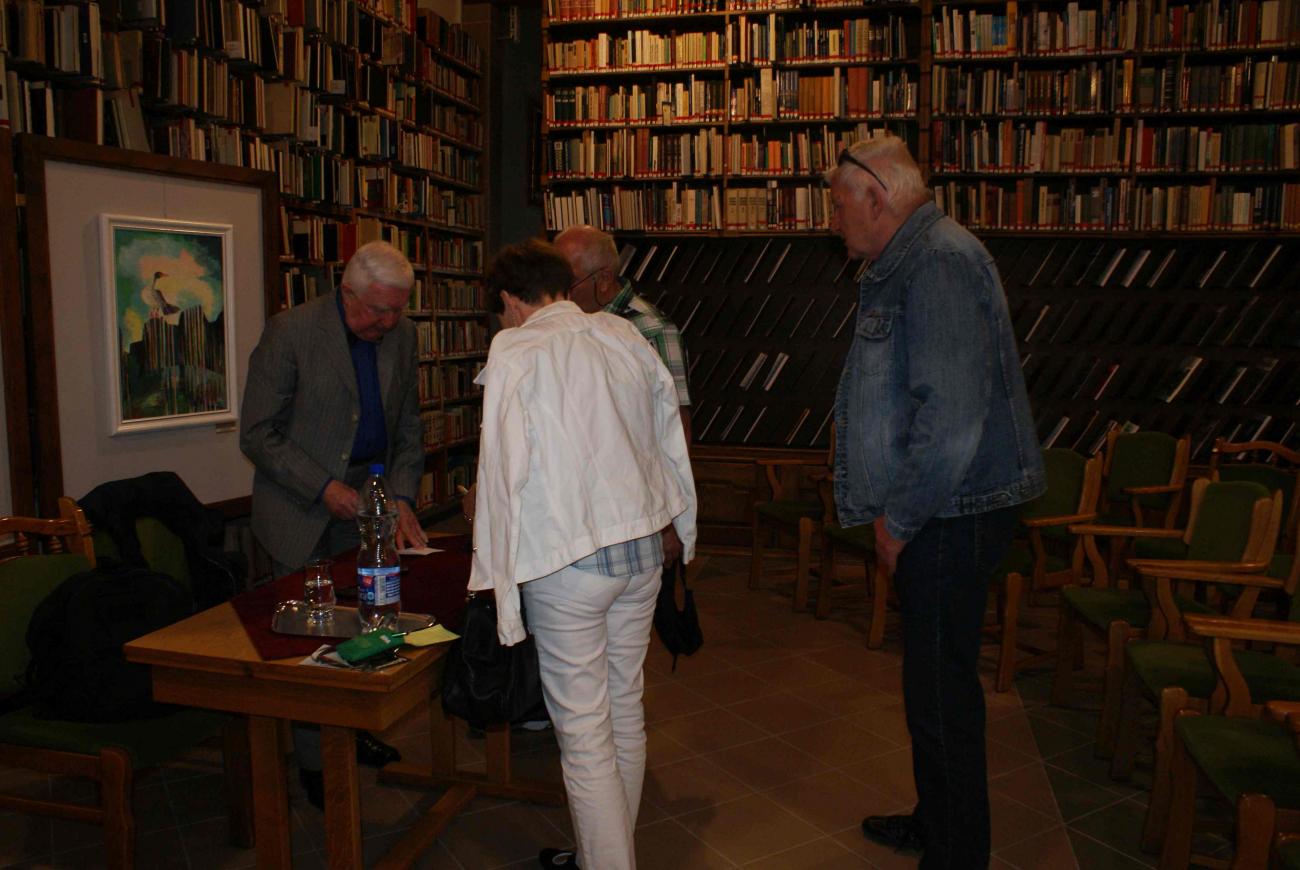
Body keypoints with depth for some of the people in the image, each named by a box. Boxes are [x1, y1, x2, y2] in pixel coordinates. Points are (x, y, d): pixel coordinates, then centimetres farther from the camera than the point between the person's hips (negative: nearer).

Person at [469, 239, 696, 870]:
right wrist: (684, 529, 23)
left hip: (566, 557, -6)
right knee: (625, 707, 18)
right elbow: (670, 433, 12)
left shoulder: (514, 352, -8)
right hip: (643, 542, 7)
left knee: (583, 732, 3)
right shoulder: (625, 335, 7)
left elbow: (505, 471, -14)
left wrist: (501, 580, -8)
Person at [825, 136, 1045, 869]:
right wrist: (896, 512, 16)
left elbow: (953, 416, -27)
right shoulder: (908, 263, 15)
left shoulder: (940, 262, -18)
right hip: (938, 513, 11)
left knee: (942, 693, 1)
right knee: (934, 679, 22)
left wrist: (900, 518, -17)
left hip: (953, 517, -11)